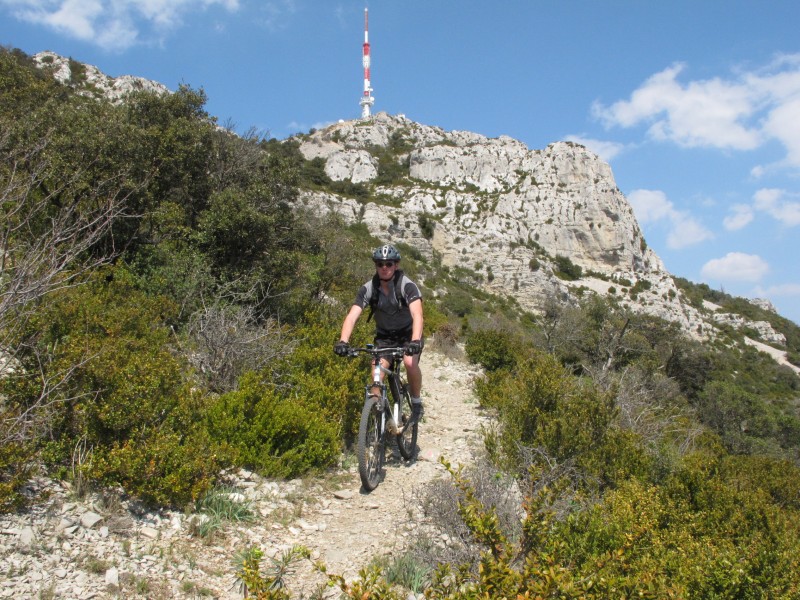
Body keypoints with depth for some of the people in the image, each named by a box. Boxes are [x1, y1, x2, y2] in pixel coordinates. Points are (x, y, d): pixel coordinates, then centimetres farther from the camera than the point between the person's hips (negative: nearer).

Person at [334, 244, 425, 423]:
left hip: (408, 335, -2)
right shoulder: (368, 289, -16)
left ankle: (416, 402, -5)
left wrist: (415, 341, -54)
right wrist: (343, 341, -42)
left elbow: (417, 314, -37)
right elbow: (352, 316, -25)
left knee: (410, 362, -29)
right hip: (384, 337, 3)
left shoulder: (407, 285, -24)